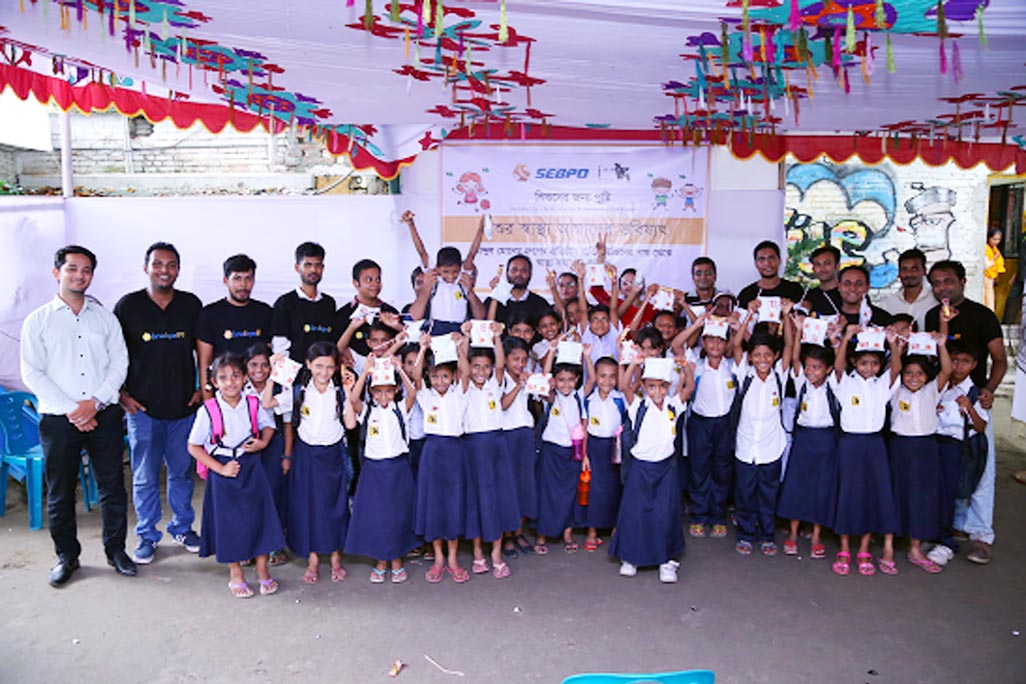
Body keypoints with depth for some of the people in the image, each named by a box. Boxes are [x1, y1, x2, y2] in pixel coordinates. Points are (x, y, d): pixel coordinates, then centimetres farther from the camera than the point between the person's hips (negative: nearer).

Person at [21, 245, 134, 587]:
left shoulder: (105, 318, 8)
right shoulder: (38, 321, 2)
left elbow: (120, 363, 4)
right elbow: (32, 373, -3)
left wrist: (95, 401, -10)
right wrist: (71, 410, -11)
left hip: (104, 415, 1)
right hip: (58, 419, -1)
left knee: (113, 486, 6)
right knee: (60, 492, 8)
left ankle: (116, 549, 22)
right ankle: (67, 556, 24)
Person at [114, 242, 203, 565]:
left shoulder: (191, 305, 3)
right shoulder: (128, 305, -2)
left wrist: (204, 388, 4)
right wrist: (122, 395, -3)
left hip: (184, 407, 2)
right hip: (142, 407, -2)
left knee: (182, 472, 12)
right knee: (145, 477, 6)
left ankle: (182, 527, 29)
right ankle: (147, 535, 22)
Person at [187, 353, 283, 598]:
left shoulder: (253, 405, -4)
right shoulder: (208, 410, -12)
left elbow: (268, 425, 15)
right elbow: (194, 447, -7)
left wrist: (263, 442, -6)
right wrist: (221, 468, -13)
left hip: (252, 468, 2)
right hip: (223, 472, -2)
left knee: (260, 516, 6)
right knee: (229, 522, 6)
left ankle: (262, 570, 23)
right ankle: (235, 575, 25)